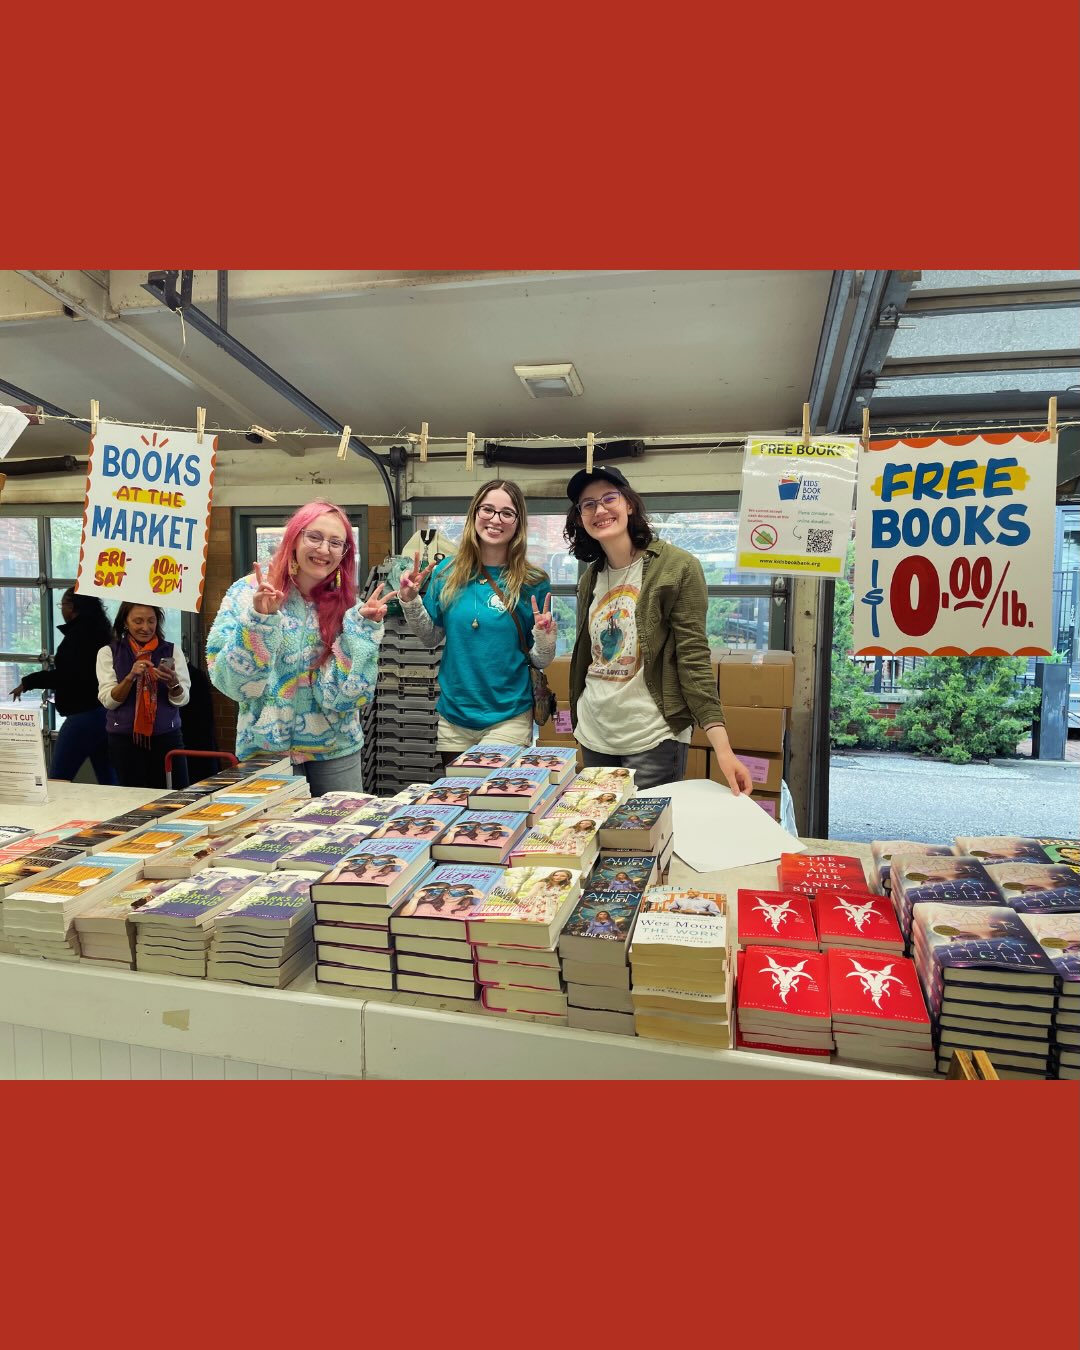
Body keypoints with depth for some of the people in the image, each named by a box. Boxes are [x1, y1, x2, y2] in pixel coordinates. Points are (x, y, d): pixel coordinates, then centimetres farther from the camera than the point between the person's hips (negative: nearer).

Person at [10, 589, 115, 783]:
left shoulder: (78, 633, -13)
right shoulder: (98, 630, 12)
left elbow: (65, 676, -20)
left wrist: (27, 682, -11)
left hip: (83, 714, -9)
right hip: (104, 713, 9)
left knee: (57, 780, -2)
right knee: (108, 780, 11)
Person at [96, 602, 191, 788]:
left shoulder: (172, 651, 5)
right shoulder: (108, 653, 4)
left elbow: (182, 700, -1)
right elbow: (108, 701, -4)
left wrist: (172, 682, -22)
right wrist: (131, 677, -19)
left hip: (167, 737, 0)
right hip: (125, 740, 0)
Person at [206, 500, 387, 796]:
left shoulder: (347, 608, -3)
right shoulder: (249, 592, -7)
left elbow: (345, 696, -10)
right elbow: (233, 683, -13)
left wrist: (362, 626, -18)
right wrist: (259, 619, -25)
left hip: (336, 749, 2)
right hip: (268, 747, -1)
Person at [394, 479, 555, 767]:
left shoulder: (533, 583, -7)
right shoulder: (448, 573, -1)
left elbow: (540, 662, -2)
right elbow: (431, 638, 9)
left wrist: (544, 638, -21)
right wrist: (410, 602, -5)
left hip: (508, 717, -3)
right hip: (453, 714, 3)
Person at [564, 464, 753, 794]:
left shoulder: (678, 567, -9)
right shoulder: (591, 578, 8)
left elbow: (693, 659, -14)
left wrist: (722, 746, -21)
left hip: (652, 740, -6)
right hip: (592, 736, 6)